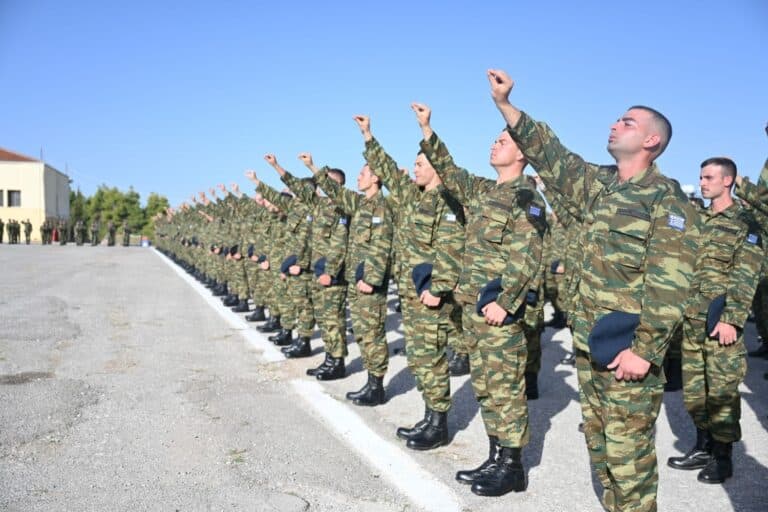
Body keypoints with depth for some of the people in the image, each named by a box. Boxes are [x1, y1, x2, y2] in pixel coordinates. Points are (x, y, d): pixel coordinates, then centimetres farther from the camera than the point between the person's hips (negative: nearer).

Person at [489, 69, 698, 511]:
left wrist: (645, 350, -21)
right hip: (589, 341, 8)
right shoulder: (598, 184, 11)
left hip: (629, 348, -7)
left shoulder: (667, 200, -11)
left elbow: (669, 284, -17)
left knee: (628, 450, 1)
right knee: (599, 441, 17)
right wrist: (504, 104, 11)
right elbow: (549, 154, 15)